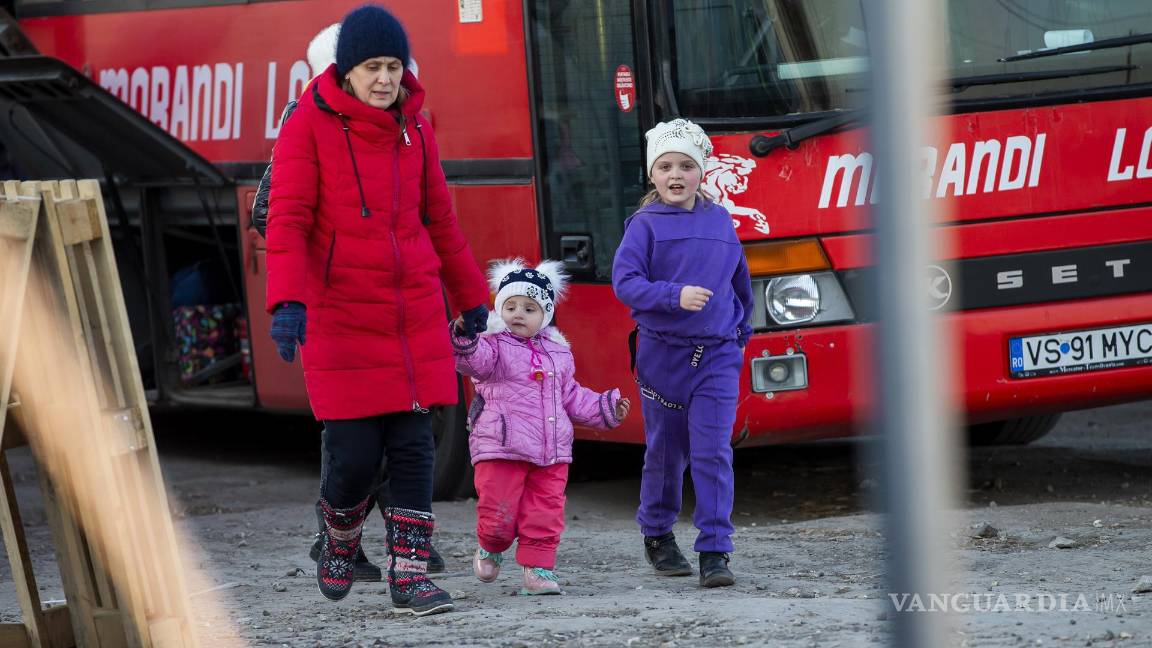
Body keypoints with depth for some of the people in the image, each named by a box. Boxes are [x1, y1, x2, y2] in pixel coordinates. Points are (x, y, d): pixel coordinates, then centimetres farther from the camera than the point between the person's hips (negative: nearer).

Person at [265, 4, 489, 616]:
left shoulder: (414, 129, 9)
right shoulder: (310, 125, -6)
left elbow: (438, 220, 19)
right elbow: (287, 220, -12)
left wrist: (470, 297, 24)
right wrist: (287, 301, -25)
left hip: (415, 314, 4)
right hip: (340, 315, -4)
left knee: (413, 446, 0)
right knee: (356, 455, -5)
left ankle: (410, 575, 5)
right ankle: (339, 537, 25)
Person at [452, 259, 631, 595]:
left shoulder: (557, 353, 16)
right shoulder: (494, 347, -1)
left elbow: (571, 396, 26)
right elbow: (473, 361, -24)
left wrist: (604, 408, 21)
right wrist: (464, 339, -44)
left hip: (551, 453, 5)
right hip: (501, 449, -5)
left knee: (546, 513, 1)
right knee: (499, 513, -5)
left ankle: (538, 570, 8)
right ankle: (490, 549, 25)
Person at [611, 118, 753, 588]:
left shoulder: (720, 220, 7)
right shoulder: (645, 224, -4)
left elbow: (740, 279, 19)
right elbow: (624, 281, -14)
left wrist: (743, 328, 21)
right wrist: (675, 296, -25)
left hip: (718, 356, 1)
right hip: (663, 353, -1)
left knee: (713, 453, -8)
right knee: (665, 452, 11)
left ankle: (715, 552, -9)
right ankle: (657, 536, 31)